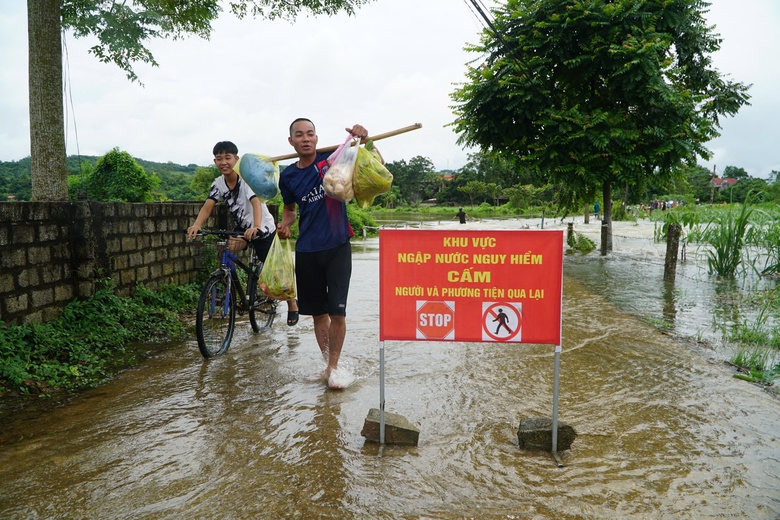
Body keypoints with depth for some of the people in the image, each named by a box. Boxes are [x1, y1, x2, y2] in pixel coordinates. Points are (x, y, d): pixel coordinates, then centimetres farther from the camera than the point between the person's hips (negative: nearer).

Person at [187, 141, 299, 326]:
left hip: (263, 229, -5)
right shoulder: (218, 183, -9)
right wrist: (196, 225, -41)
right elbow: (208, 206, -21)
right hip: (241, 227, 5)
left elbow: (256, 202, -40)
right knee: (231, 247, -27)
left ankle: (292, 304, 22)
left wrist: (256, 227, -58)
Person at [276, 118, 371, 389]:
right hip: (306, 251, 3)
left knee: (337, 311, -5)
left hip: (337, 247, -3)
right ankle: (327, 363, 28)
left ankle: (334, 366, 14)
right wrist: (284, 225, -1)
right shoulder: (288, 176, 4)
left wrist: (364, 140, -25)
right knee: (318, 313, 12)